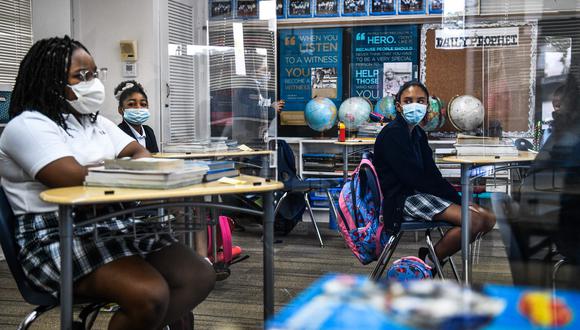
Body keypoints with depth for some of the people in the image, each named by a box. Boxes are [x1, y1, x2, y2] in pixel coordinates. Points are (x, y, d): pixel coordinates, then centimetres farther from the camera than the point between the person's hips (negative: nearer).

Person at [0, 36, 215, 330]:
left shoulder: (95, 122, 20)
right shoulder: (27, 126, -8)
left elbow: (142, 155, 15)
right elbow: (77, 180, -22)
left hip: (115, 226, 9)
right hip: (59, 236, -8)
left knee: (200, 276, -8)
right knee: (150, 295, -30)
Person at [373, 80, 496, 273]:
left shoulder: (418, 134, 16)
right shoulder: (391, 134, -11)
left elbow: (431, 174, 11)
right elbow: (415, 178, -17)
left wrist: (456, 197, -5)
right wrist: (456, 199, -14)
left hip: (421, 193, 9)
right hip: (403, 200, -9)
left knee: (488, 219, 3)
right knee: (474, 221, -23)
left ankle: (432, 255, 5)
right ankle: (429, 262, -5)